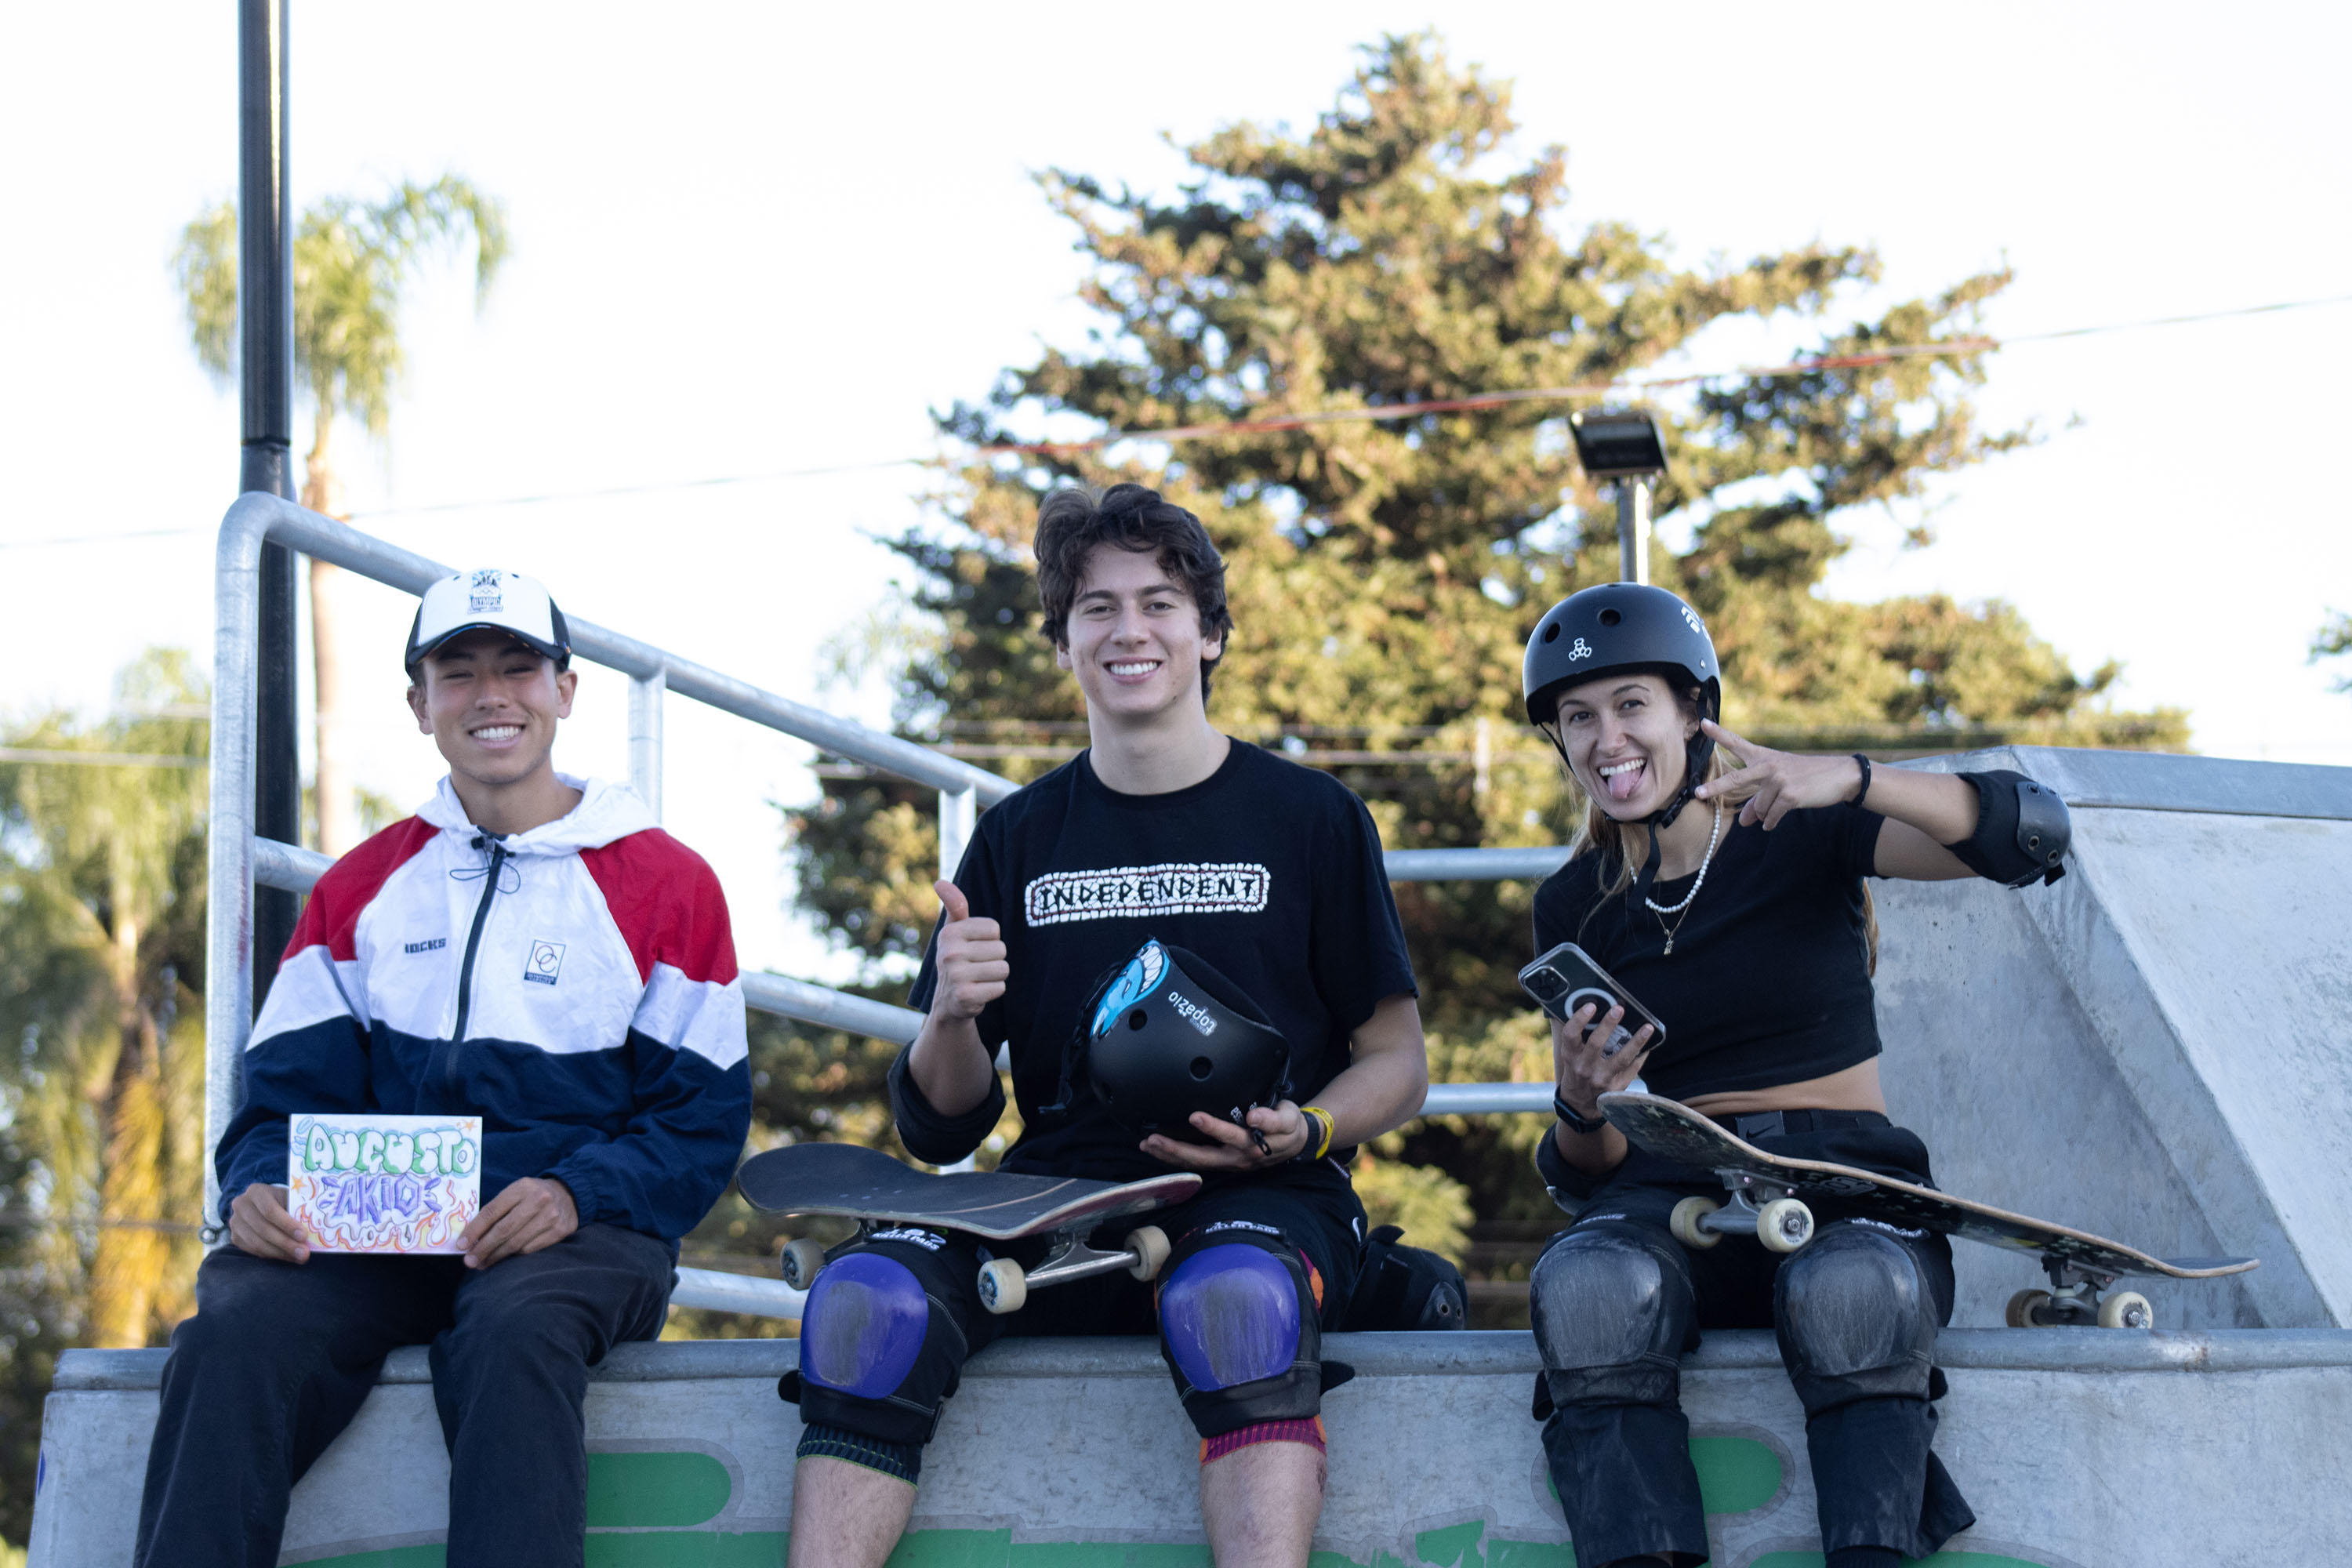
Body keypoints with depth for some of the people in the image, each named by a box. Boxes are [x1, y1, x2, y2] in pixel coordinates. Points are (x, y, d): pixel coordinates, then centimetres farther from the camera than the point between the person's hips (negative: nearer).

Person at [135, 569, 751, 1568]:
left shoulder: (663, 882, 9)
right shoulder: (362, 888, 19)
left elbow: (702, 1121, 4)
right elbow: (288, 1092, 14)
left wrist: (575, 1195, -16)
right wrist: (262, 1188, -10)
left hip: (581, 1232, -2)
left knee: (513, 1333, -38)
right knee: (235, 1334, -29)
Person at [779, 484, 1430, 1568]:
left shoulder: (1311, 819, 9)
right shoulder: (1019, 839, 15)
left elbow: (1396, 1061, 11)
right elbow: (941, 1131, 13)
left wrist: (1302, 1134, -11)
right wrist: (950, 1018, -10)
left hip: (1257, 1199, -2)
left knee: (1236, 1297, -39)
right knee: (866, 1296, -29)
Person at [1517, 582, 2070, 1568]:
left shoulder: (1806, 834, 4)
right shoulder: (1575, 906, 12)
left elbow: (2031, 836, -12)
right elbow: (1584, 1174, 12)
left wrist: (1847, 780, -26)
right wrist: (1582, 1106, -13)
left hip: (1844, 1174, -2)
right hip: (1671, 1195, 2)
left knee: (1852, 1292, -38)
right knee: (1585, 1288, -34)